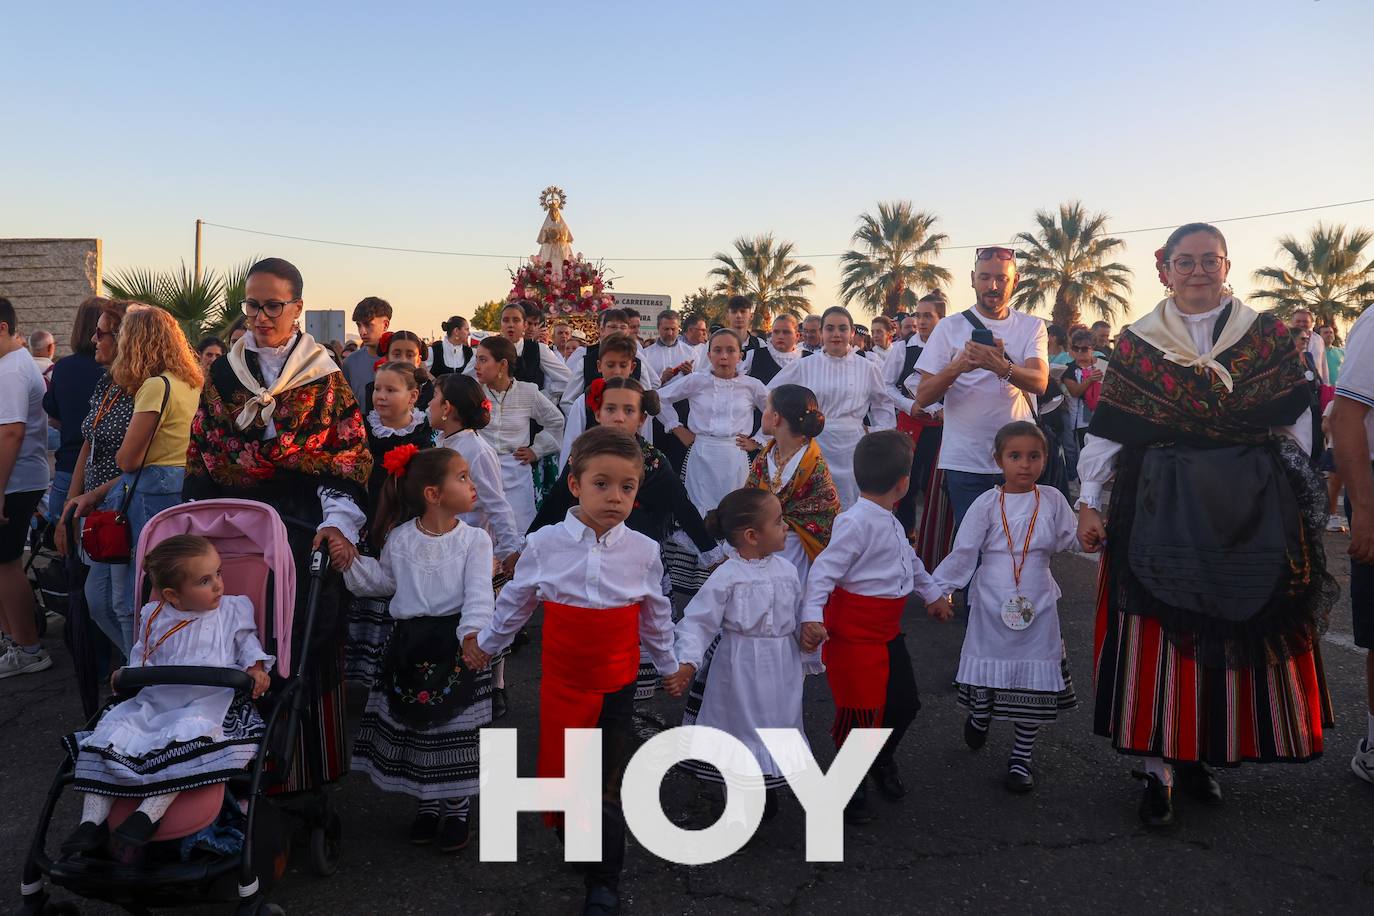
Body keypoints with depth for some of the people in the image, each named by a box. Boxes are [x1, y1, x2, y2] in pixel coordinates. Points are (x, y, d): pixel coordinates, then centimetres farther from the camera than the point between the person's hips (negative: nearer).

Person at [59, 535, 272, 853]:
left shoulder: (234, 609, 8)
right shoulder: (154, 616, 14)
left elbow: (247, 642, 12)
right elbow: (143, 655, 26)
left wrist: (255, 667, -7)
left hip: (208, 702, -4)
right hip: (153, 701, 4)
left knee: (187, 735, -35)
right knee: (108, 732, -14)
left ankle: (149, 814, -34)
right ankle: (92, 820, -10)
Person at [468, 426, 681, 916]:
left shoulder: (643, 551, -7)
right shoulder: (544, 544, -9)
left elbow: (656, 618, 8)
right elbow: (515, 603, 8)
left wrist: (670, 666, 18)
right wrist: (485, 643, 18)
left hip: (616, 686, 0)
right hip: (561, 683, 1)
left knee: (608, 784, 3)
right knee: (560, 769, 11)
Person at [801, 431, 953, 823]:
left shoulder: (889, 522, 9)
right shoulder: (856, 522, -22)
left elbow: (909, 560, 26)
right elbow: (824, 570, -26)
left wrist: (932, 593, 36)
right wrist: (812, 617, -37)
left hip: (887, 629, 9)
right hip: (854, 633, -9)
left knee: (904, 702, 16)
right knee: (861, 709, 1)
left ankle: (882, 759, 43)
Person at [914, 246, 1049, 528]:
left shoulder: (1032, 327, 5)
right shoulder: (949, 328, 2)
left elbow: (1040, 383, -13)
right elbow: (923, 397, -4)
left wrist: (1000, 366, -33)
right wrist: (957, 366, -22)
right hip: (965, 462, -1)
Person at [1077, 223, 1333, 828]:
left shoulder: (1268, 336, 6)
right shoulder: (1136, 343, 3)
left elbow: (1296, 426, 6)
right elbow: (1107, 432, 2)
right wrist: (1088, 502, -4)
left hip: (1251, 511, 2)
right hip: (1162, 510, -1)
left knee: (1238, 636, 7)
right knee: (1159, 636, 0)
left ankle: (1200, 755, 23)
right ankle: (1158, 768, 10)